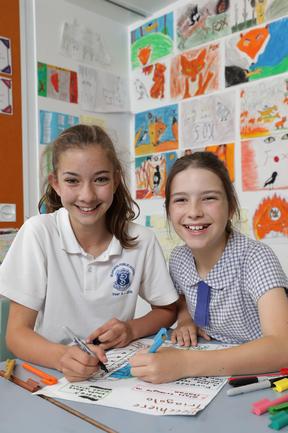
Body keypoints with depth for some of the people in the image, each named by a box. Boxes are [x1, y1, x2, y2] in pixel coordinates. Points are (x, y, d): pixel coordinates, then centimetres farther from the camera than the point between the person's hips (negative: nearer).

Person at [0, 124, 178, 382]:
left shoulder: (142, 241, -7)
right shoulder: (38, 233, -11)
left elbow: (167, 310, 7)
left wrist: (132, 329, -12)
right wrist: (62, 357, -29)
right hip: (51, 372, -1)